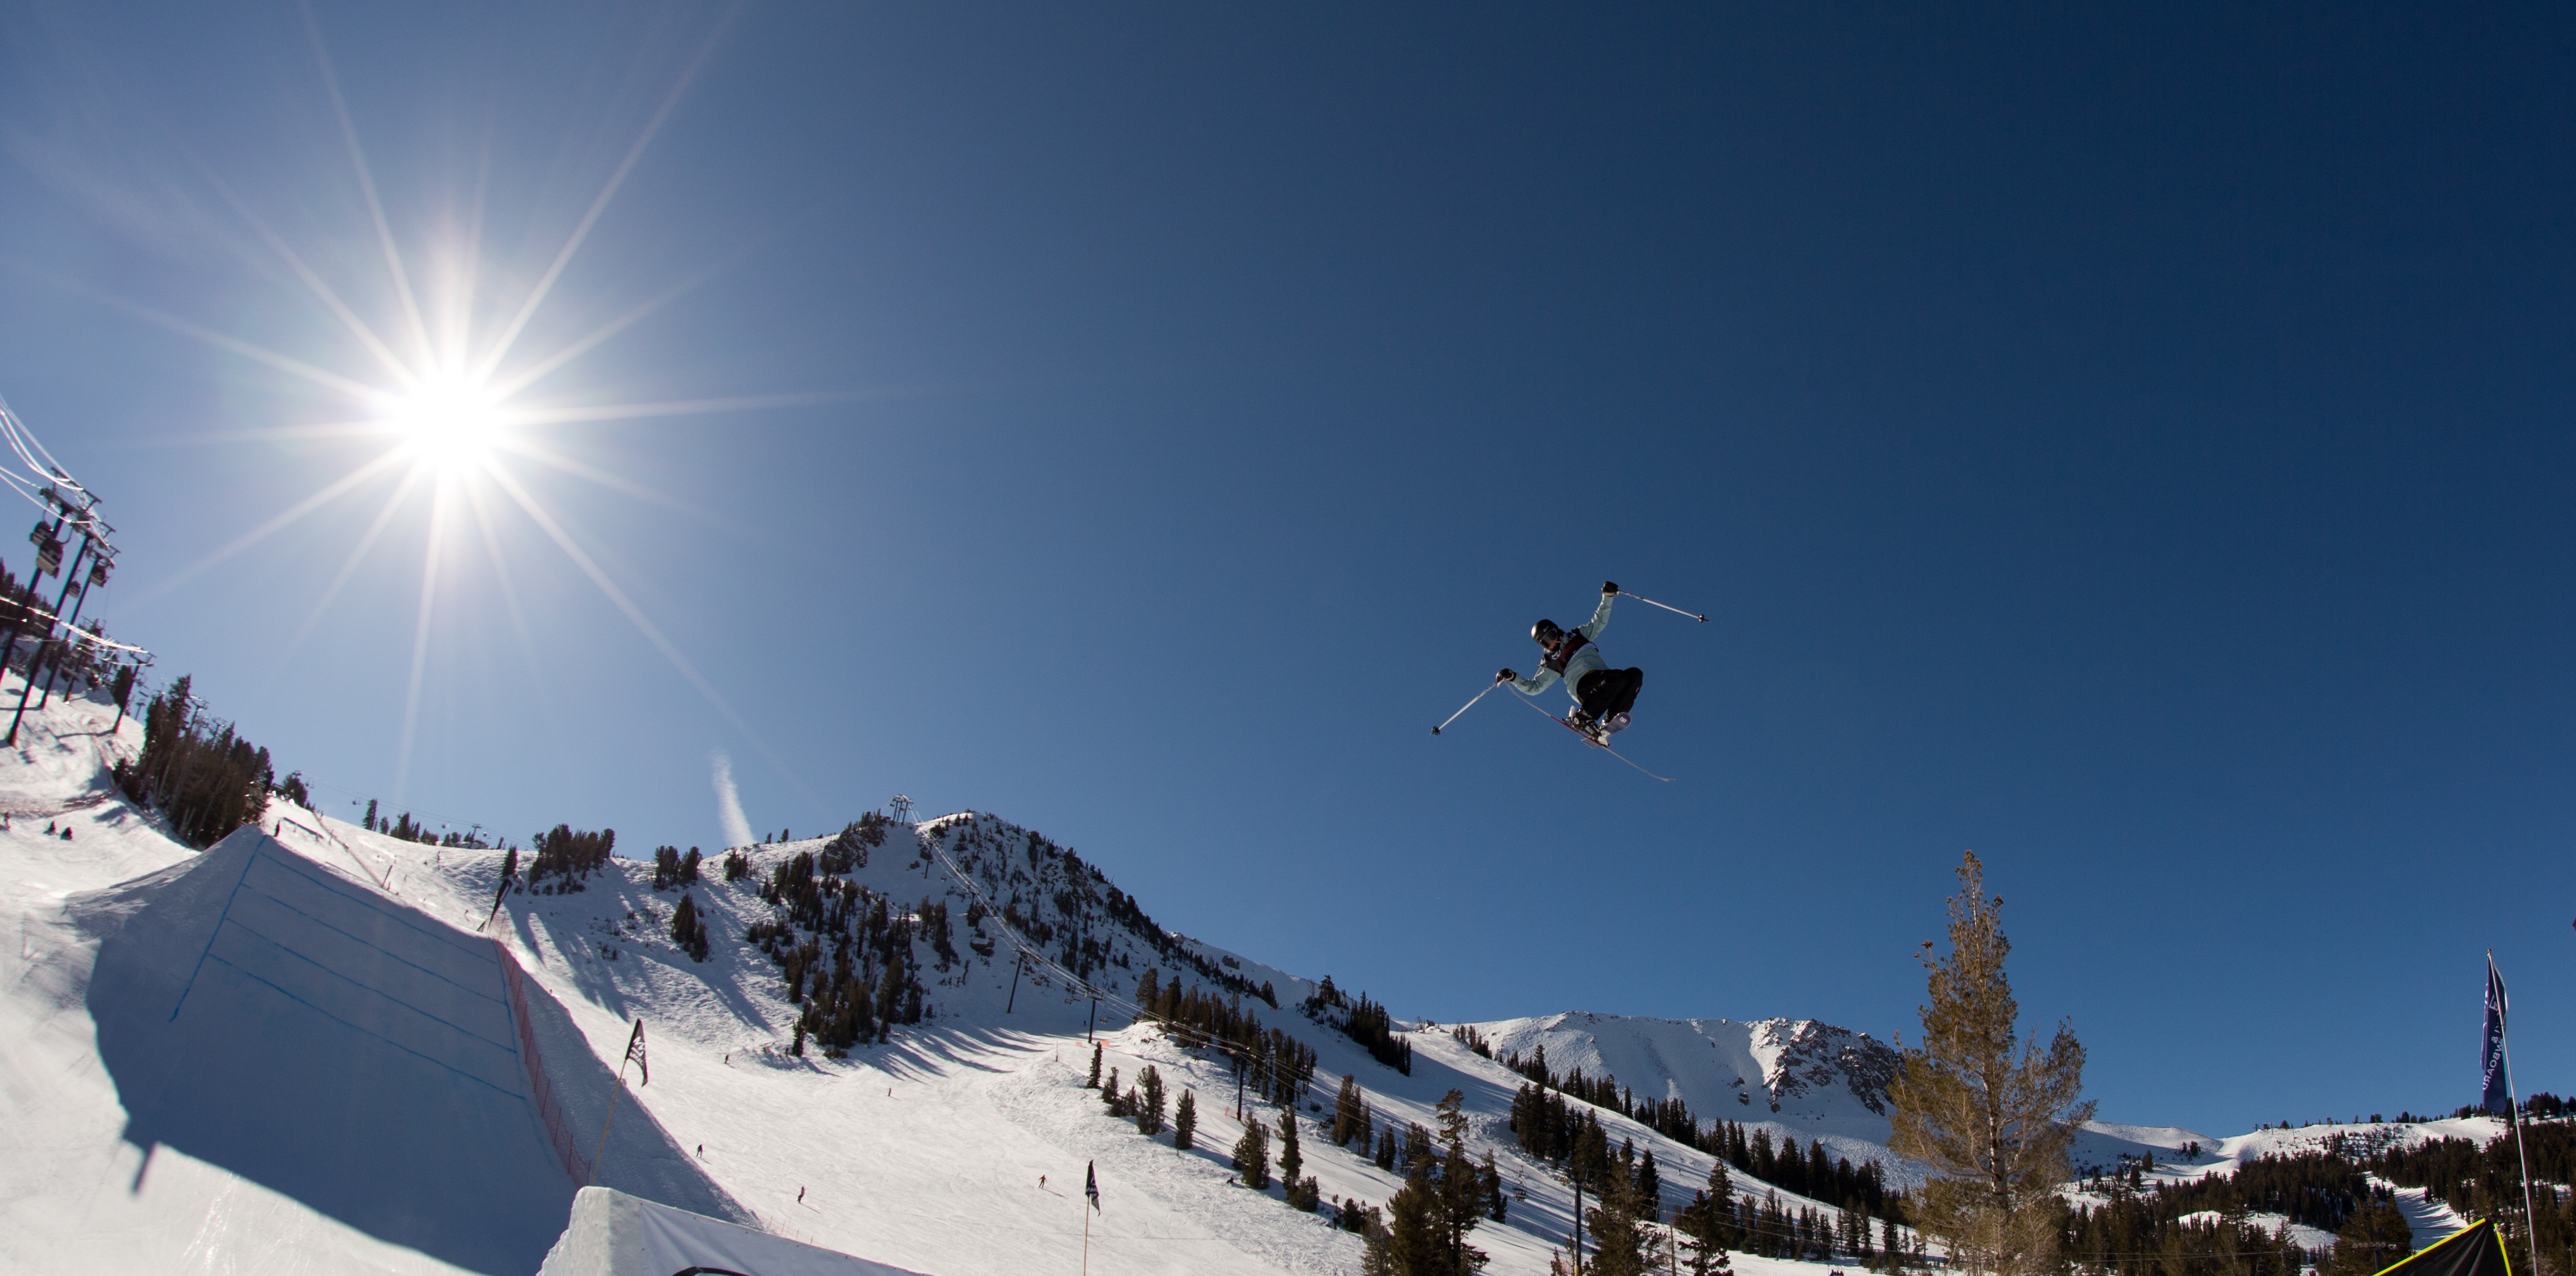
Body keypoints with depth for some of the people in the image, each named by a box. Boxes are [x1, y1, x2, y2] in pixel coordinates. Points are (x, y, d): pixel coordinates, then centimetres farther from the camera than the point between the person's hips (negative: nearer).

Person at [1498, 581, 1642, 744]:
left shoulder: (1579, 635, 26)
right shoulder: (1551, 663, 16)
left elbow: (1599, 622, 28)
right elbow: (1534, 687, 12)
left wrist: (1607, 597, 14)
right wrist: (1513, 678, -3)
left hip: (1606, 683, 5)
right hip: (1585, 685, -5)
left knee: (1636, 674, -26)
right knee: (1621, 677, -35)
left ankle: (1609, 723, -30)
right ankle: (1583, 717, -35)